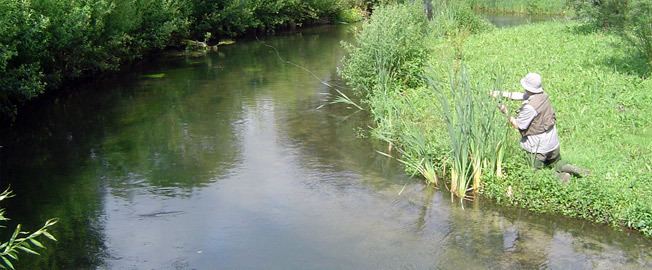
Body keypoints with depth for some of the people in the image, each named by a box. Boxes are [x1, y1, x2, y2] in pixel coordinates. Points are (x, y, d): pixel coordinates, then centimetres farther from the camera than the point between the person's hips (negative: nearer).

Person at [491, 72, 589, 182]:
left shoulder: (529, 107, -29)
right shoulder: (543, 95, -5)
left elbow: (518, 125, -18)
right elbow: (521, 95, 8)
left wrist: (506, 113, -10)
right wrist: (501, 93, 8)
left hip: (538, 146, -8)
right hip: (553, 141, 8)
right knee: (556, 162, 31)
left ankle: (559, 175, -7)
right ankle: (567, 169, 5)